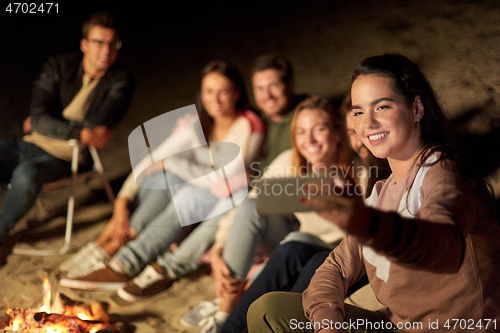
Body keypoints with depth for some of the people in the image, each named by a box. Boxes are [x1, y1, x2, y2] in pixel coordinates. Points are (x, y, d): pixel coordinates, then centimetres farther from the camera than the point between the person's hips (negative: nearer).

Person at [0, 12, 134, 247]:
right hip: (31, 144, 4)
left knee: (25, 174, -34)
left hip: (66, 157, -4)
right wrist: (84, 134, -23)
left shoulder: (120, 81, -6)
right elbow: (38, 117, -10)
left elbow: (98, 125, -18)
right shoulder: (59, 66, 1)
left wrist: (46, 124, -7)